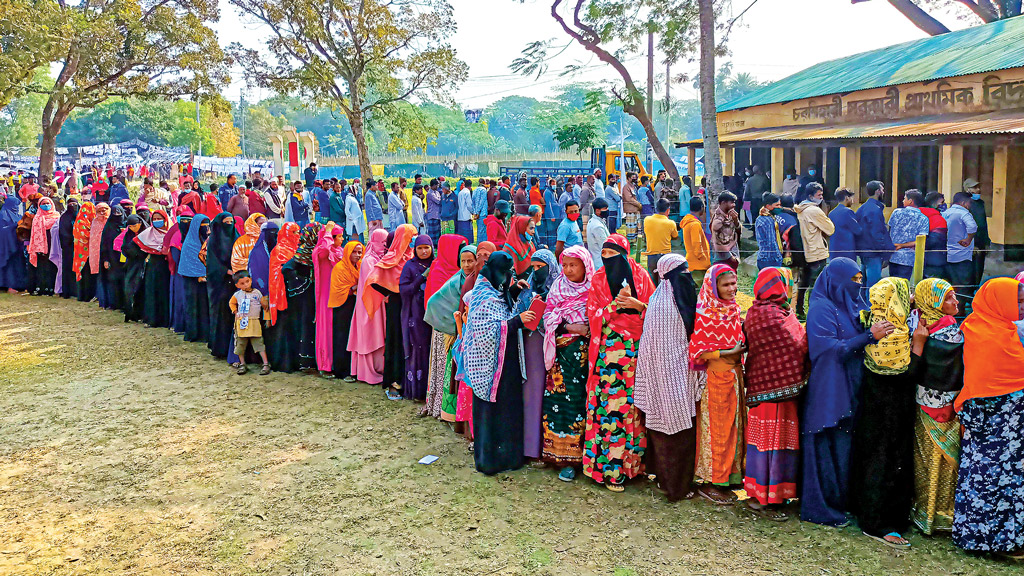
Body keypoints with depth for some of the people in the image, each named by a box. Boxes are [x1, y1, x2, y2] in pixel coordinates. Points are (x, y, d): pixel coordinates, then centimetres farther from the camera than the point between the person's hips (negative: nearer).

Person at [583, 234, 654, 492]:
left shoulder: (640, 276, 7)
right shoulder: (598, 280, 5)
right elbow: (593, 316, 0)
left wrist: (638, 306, -12)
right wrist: (616, 304, -14)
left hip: (637, 347, 2)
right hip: (608, 349, -1)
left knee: (635, 402, 2)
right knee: (609, 403, -5)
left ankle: (633, 459, 15)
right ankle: (610, 466, 2)